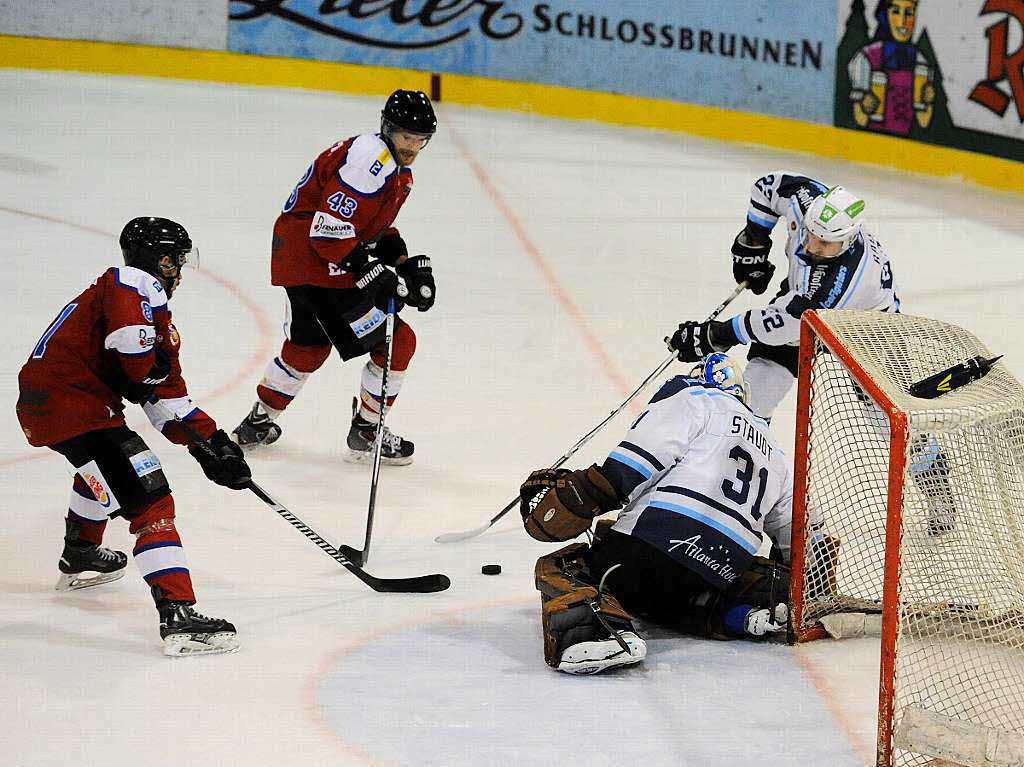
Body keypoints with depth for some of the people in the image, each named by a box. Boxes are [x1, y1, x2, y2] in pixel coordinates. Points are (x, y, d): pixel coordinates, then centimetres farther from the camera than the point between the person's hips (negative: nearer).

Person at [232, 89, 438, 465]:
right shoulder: (371, 159, -21)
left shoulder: (398, 171, 14)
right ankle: (366, 432, 8)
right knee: (395, 341, -5)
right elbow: (330, 232, -26)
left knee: (309, 346, 29)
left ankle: (258, 424, 42)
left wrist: (408, 265, 7)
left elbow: (377, 228, 22)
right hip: (315, 262, -11)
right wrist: (373, 274, -25)